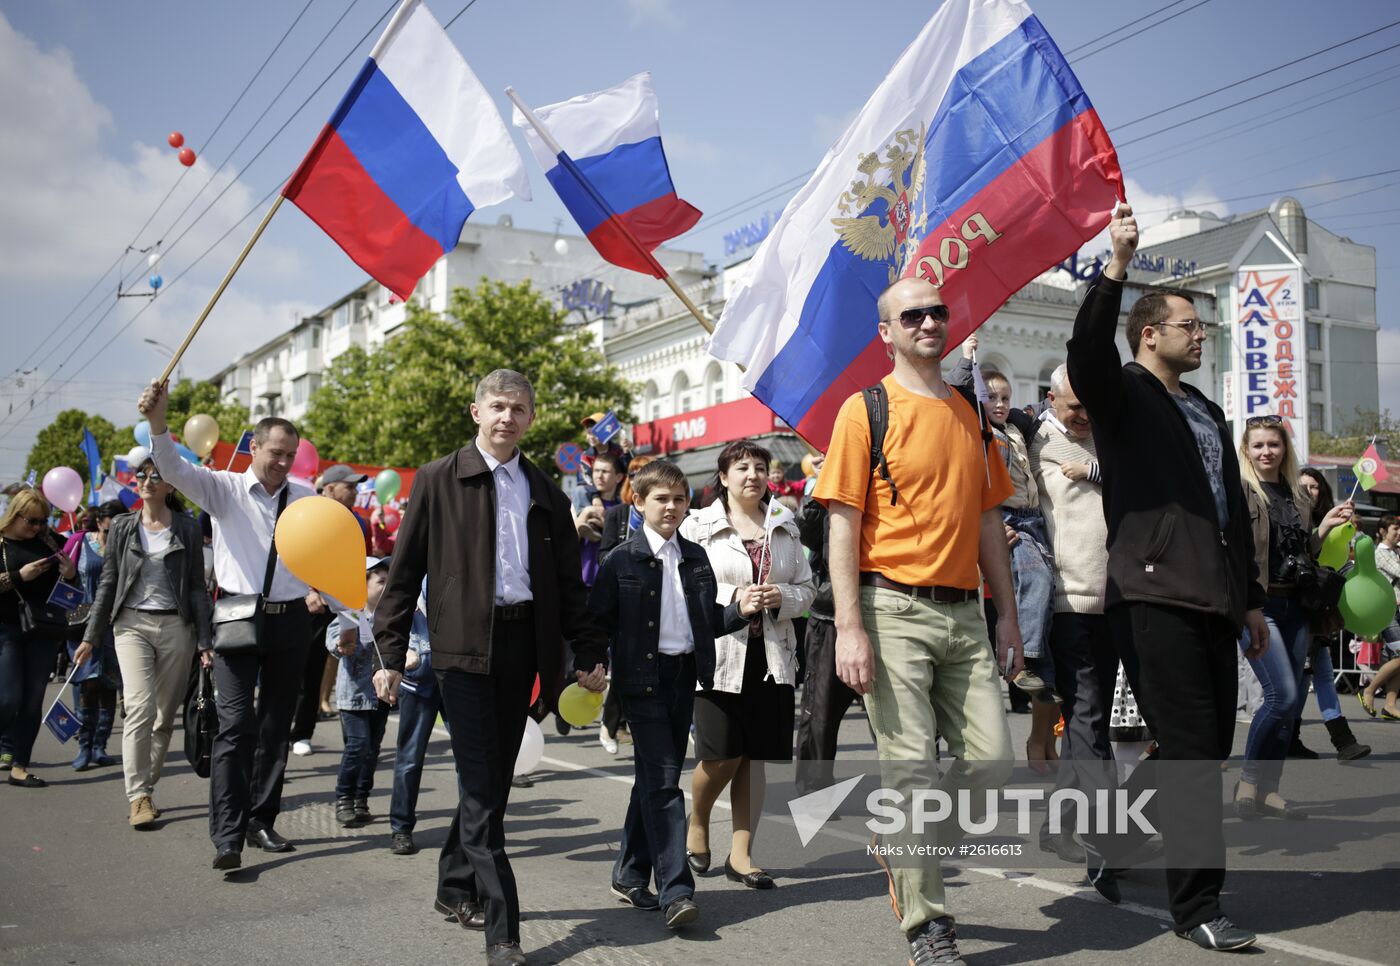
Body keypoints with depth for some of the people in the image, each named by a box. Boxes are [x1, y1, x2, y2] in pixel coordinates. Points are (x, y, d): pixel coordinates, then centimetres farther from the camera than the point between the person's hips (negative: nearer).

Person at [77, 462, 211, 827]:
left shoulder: (187, 528, 4)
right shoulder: (122, 528, 8)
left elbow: (197, 587, 4)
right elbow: (107, 585, 11)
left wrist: (204, 640, -2)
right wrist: (90, 637, 7)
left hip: (176, 626, 0)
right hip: (132, 623, 0)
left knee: (165, 716, 4)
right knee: (140, 708, -15)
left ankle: (145, 789, 17)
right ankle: (138, 796, -11)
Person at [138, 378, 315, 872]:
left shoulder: (306, 497, 7)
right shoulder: (224, 488, -1)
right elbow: (175, 470, -17)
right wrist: (158, 423, -34)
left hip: (290, 620, 4)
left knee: (276, 726, 11)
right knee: (236, 724, -11)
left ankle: (261, 820, 24)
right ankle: (227, 836, -9)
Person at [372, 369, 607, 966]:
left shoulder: (545, 492, 13)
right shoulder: (439, 480, 3)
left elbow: (569, 581, 16)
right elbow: (404, 572, 1)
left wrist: (589, 652, 9)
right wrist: (389, 655, -4)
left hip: (522, 645, 4)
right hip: (463, 645, -4)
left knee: (494, 779, 13)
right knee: (482, 787, -6)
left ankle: (455, 889, 31)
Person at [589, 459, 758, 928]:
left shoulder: (695, 557, 11)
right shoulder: (623, 561, -3)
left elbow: (708, 620, 17)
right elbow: (599, 622, -2)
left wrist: (739, 609, 0)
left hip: (684, 677, 5)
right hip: (643, 679, -5)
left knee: (654, 778, 13)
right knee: (662, 780, -11)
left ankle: (630, 874, 26)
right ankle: (675, 891, -12)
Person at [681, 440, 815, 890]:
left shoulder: (785, 528, 13)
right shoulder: (699, 525, 1)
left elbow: (807, 588, 15)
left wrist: (782, 596, -7)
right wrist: (732, 598, -16)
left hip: (772, 654, 4)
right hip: (719, 653, -3)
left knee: (756, 756, 3)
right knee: (723, 754, -6)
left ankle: (741, 852, 14)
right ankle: (696, 823, 24)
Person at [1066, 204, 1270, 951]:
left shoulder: (1207, 413, 24)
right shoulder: (1122, 395, 1)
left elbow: (1233, 508, 24)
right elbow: (1087, 351, -23)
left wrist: (1251, 597, 22)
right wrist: (1116, 266, -29)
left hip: (1213, 602, 8)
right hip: (1157, 596, -8)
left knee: (1206, 751, 11)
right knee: (1191, 754, -7)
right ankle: (1196, 908, 4)